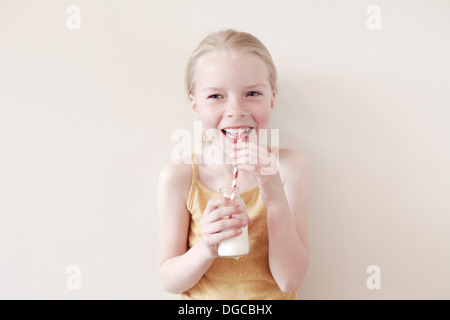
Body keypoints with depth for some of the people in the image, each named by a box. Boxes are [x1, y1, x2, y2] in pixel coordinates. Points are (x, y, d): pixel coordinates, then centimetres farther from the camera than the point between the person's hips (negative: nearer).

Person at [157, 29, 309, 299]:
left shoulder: (290, 167, -9)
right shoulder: (178, 177, -11)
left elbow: (290, 280, -12)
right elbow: (169, 281, -5)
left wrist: (276, 199, -24)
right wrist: (207, 249, -23)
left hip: (272, 298, 1)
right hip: (202, 304, 0)